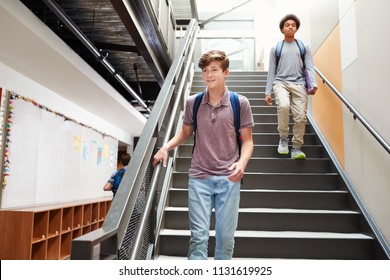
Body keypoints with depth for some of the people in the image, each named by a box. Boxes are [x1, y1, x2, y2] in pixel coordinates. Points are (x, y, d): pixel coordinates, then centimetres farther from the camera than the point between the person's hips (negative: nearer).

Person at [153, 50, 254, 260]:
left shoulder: (240, 102, -1)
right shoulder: (193, 102, 4)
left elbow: (247, 140, 2)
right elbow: (185, 132, 17)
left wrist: (242, 162, -17)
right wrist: (165, 148, 0)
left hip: (229, 178, 0)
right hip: (199, 177, 1)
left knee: (226, 237, 8)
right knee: (199, 236, 0)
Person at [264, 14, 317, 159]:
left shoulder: (304, 47, 17)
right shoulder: (275, 48, 15)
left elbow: (309, 68, 8)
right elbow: (271, 71, 13)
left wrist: (313, 84, -11)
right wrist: (268, 92, 4)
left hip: (299, 84, 1)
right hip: (281, 82, -1)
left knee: (300, 117, -10)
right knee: (283, 105, -31)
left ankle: (297, 148, 7)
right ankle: (283, 138, -10)